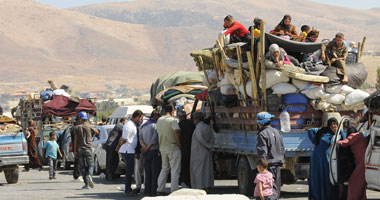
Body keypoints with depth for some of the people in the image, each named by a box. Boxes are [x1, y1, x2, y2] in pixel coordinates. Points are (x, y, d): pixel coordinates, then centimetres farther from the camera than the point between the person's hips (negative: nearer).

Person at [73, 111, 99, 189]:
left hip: (80, 150, 0)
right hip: (89, 148, 0)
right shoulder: (89, 126, -3)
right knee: (90, 165, 9)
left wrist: (75, 151, 2)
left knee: (83, 167, 6)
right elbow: (97, 132, 14)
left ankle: (87, 184, 0)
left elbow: (75, 140, -3)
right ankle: (89, 175, -23)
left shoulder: (77, 127, -1)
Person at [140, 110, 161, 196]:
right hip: (154, 151, -8)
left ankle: (147, 190, 11)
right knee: (155, 172, -3)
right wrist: (147, 147, -8)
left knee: (147, 172, 11)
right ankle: (153, 191, -5)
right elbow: (154, 139, -18)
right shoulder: (155, 125, -12)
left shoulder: (144, 126, 14)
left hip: (146, 153, 8)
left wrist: (144, 146, -7)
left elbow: (140, 138, 8)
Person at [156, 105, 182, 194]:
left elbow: (159, 133, 11)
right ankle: (174, 190, -4)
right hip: (173, 147, -6)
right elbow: (176, 131, -24)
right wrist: (179, 143, -16)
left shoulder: (159, 120, 8)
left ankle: (160, 189, 15)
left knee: (164, 168, 17)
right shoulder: (173, 120, -12)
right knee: (175, 170, -1)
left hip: (162, 147, 6)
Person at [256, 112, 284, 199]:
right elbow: (282, 149, 18)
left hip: (269, 164, -8)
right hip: (278, 164, 8)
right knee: (277, 188, 14)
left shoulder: (262, 134, -12)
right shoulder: (277, 132, 14)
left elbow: (263, 152, -18)